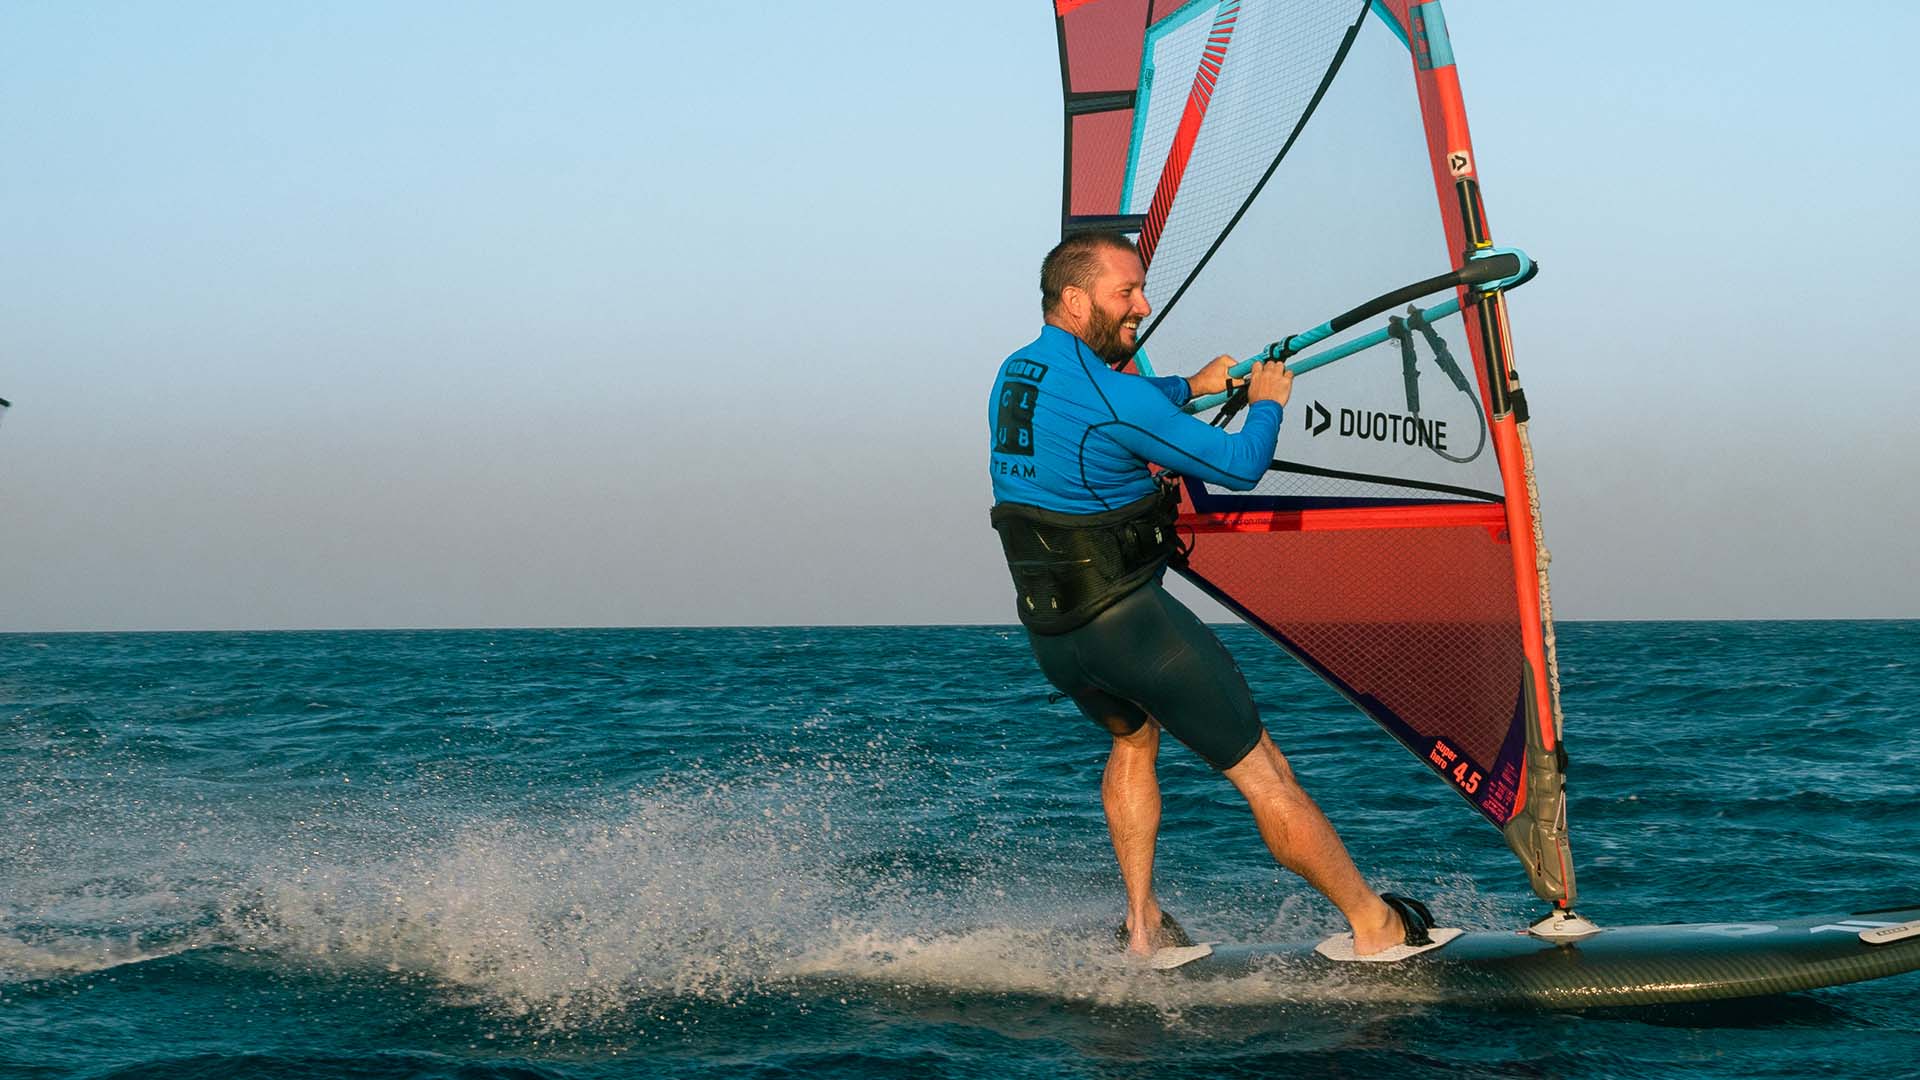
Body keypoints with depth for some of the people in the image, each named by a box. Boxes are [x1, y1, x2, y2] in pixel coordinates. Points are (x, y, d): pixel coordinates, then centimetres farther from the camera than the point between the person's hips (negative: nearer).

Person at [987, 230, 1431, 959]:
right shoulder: (1114, 396, -18)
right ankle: (1376, 928, 10)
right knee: (1263, 774, 2)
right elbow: (1241, 466, -11)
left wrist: (1191, 387, 39)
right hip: (1129, 621, -8)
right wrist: (1267, 403, 9)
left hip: (1048, 637, 8)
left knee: (1133, 737, 34)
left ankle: (1144, 930, 24)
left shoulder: (1014, 376, 8)